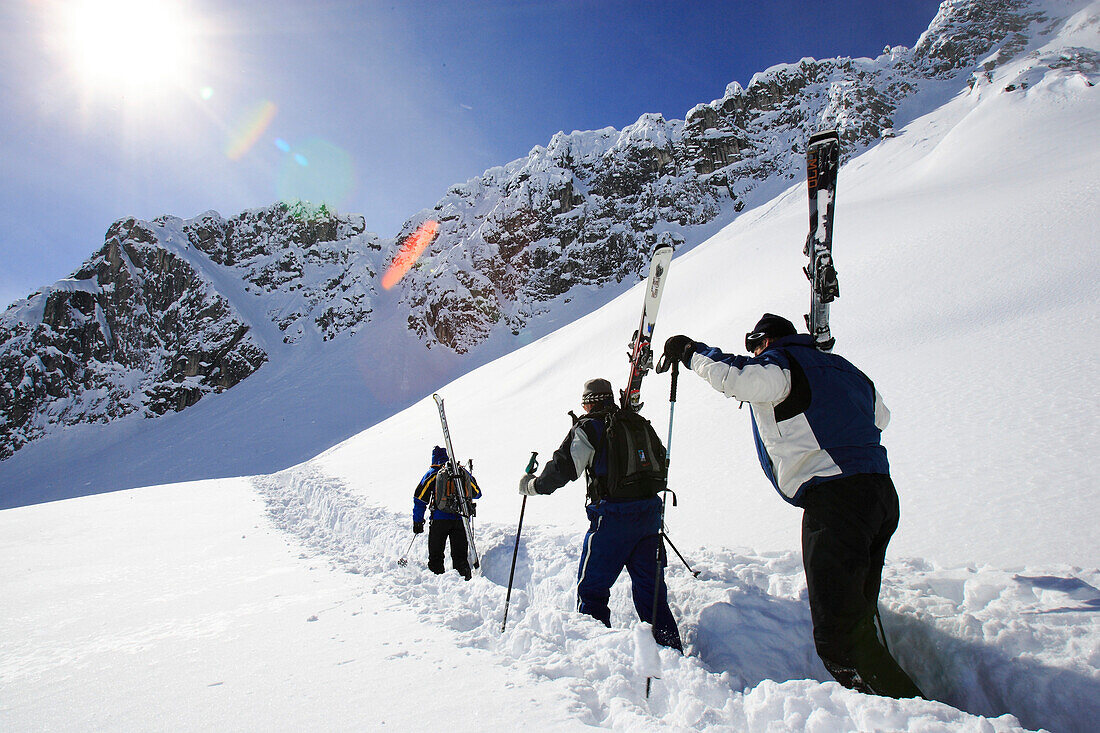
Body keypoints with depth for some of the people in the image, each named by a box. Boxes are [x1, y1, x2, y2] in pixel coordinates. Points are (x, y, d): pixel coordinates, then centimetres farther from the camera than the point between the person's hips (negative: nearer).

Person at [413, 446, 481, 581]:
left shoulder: (432, 474, 5)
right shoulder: (464, 472, 11)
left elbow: (420, 498, 4)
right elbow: (477, 493, 22)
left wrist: (417, 521, 11)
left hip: (440, 519, -2)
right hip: (461, 519, 2)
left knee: (435, 556, 9)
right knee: (460, 556, 10)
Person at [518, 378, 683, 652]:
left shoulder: (588, 428, -5)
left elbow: (564, 468, -10)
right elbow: (661, 462, 23)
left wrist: (532, 485, 6)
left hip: (612, 515, -6)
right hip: (650, 512, 6)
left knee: (592, 585, 7)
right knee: (650, 584, 16)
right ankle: (670, 648, 18)